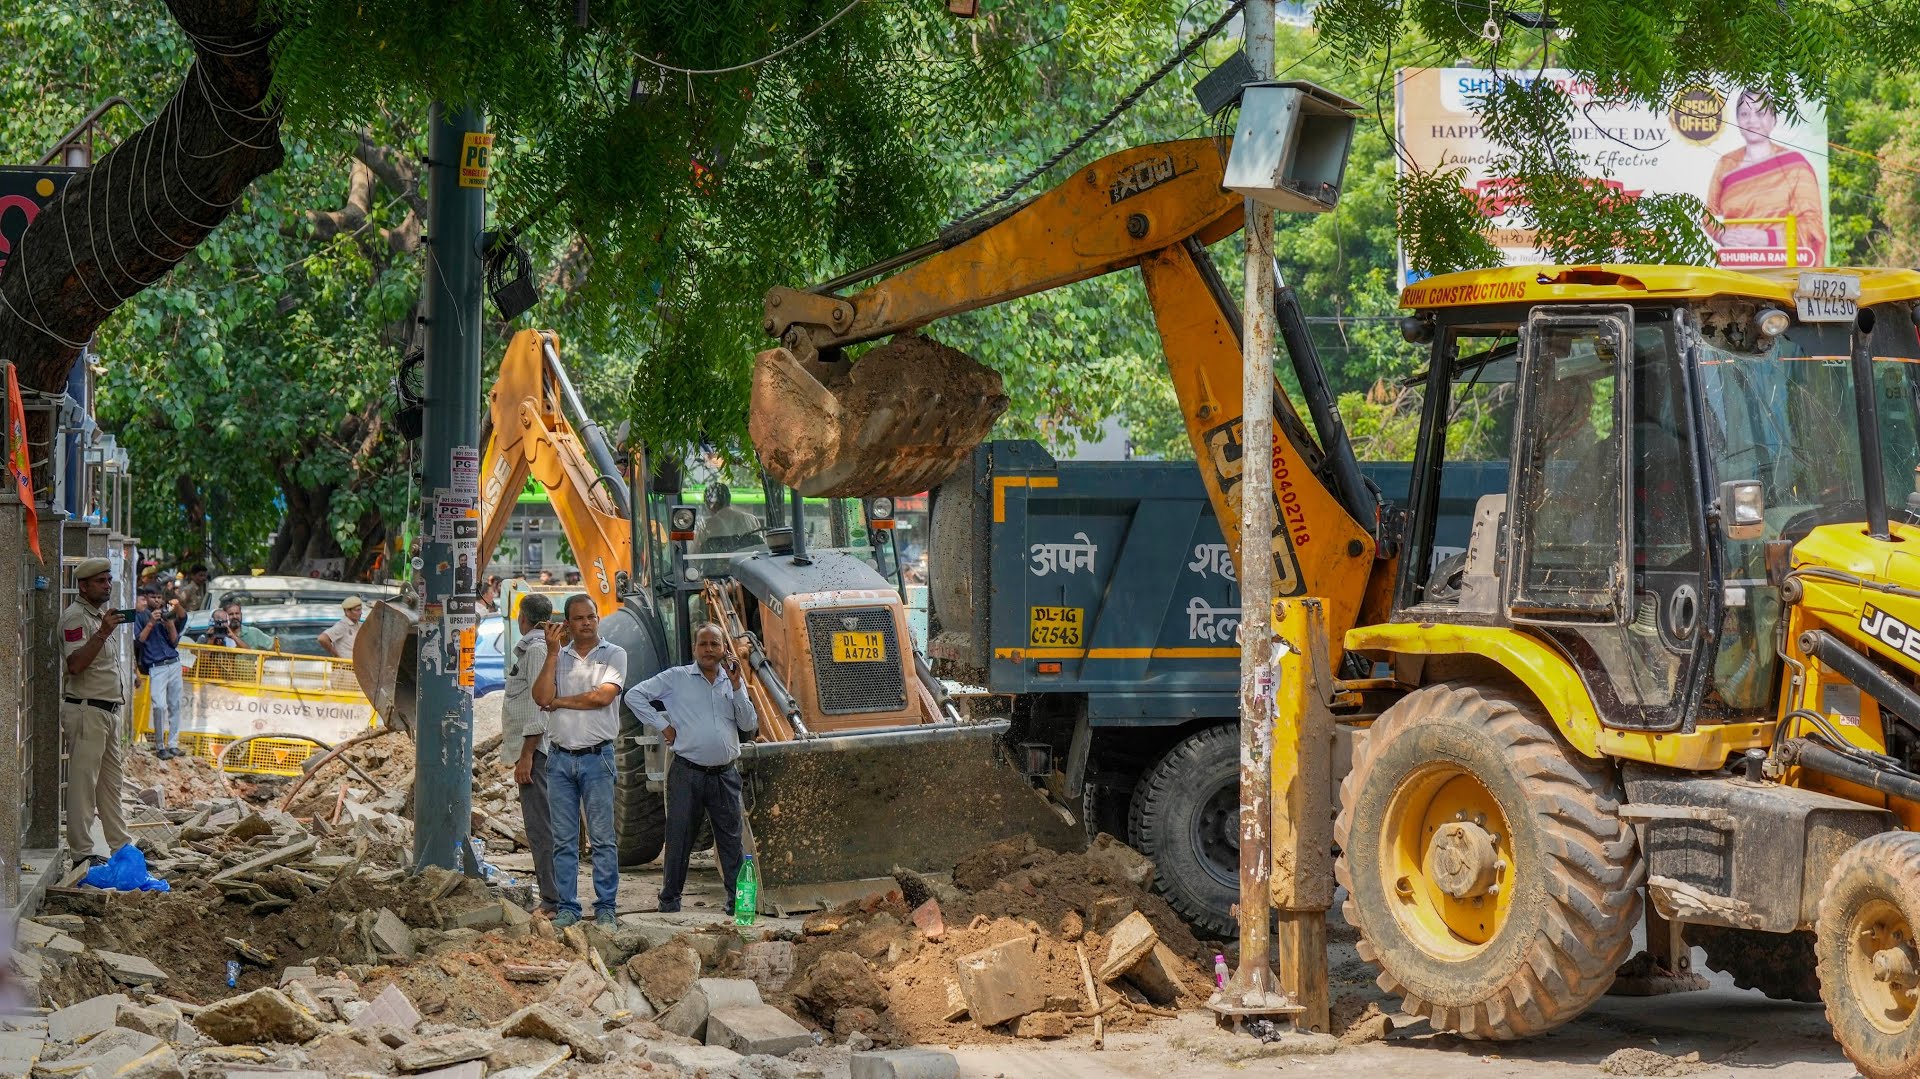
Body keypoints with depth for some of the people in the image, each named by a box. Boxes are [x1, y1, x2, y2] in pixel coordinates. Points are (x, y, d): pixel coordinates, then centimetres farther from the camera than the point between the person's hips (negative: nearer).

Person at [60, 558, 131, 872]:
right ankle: (81, 853, -4)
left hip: (109, 710, 10)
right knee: (83, 783, -6)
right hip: (86, 710, -10)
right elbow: (75, 664, -25)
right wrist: (103, 633, -29)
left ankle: (120, 846, 21)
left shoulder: (102, 614, 18)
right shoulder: (76, 617, -12)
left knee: (110, 783, 14)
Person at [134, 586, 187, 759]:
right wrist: (150, 623, -12)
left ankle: (173, 745, 11)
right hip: (156, 666, -5)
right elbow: (138, 641, -7)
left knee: (175, 706, 5)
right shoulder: (140, 616, 3)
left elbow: (174, 642, 9)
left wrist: (170, 624, -7)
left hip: (174, 664, 5)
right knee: (159, 706, -15)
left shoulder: (166, 614, 15)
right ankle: (160, 747, -7)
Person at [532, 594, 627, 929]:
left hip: (596, 757, -3)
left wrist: (559, 701, -2)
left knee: (603, 837, -3)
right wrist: (553, 653, -5)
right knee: (564, 839, 4)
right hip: (560, 758, 3)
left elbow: (603, 696, -12)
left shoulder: (614, 655, 3)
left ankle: (605, 908, 1)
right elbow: (541, 697, -3)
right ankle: (567, 907, 9)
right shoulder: (557, 658, 12)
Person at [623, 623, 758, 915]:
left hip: (725, 775, 3)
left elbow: (749, 725, 3)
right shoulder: (676, 678, 3)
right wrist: (662, 726, -2)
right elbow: (634, 696, 4)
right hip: (687, 773, -3)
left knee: (731, 838, 3)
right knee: (679, 839, 2)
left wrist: (736, 686, -5)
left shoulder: (733, 682, 12)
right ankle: (670, 900, 11)